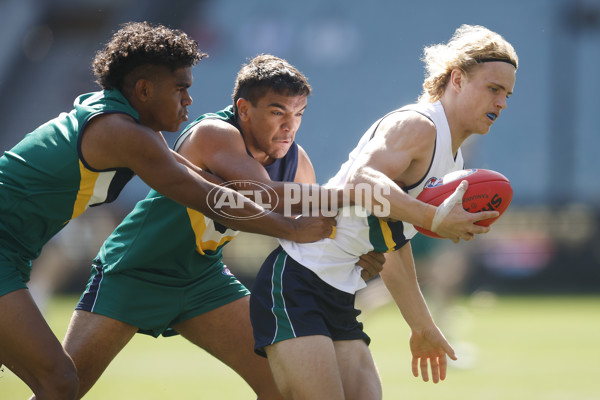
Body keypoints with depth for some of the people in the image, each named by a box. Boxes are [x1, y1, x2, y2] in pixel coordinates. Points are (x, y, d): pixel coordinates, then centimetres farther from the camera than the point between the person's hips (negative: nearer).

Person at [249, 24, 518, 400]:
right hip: (296, 281, -9)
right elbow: (361, 180, -33)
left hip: (342, 301, 9)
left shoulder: (452, 158, 16)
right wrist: (435, 218, -42)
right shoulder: (418, 125, -13)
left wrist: (422, 326, 32)